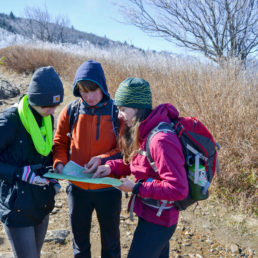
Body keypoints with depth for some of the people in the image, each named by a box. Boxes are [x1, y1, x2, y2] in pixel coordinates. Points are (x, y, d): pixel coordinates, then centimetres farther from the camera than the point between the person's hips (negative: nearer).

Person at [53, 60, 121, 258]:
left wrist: (103, 159, -22)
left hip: (108, 188, -2)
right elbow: (60, 143, 5)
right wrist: (59, 162, -13)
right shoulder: (71, 112, -5)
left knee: (110, 241, 18)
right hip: (77, 188, 2)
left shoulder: (116, 112, -11)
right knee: (80, 238, 22)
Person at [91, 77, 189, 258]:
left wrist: (136, 188, -23)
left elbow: (178, 189, -29)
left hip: (157, 220, -9)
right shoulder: (146, 132, -1)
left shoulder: (161, 140, -30)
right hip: (150, 214, 9)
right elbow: (137, 162, 14)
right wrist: (111, 167, -3)